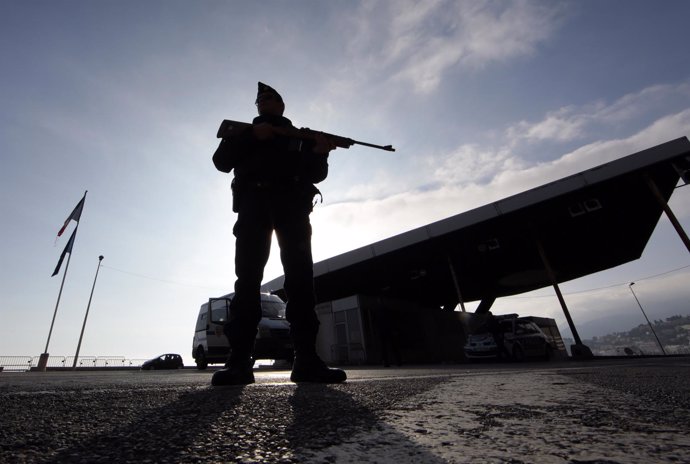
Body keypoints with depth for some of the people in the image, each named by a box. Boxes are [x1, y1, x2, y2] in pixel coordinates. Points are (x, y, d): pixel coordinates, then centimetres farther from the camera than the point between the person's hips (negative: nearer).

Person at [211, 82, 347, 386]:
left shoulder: (300, 135, 27)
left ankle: (306, 359, -15)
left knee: (300, 275, -13)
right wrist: (252, 136, -3)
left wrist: (319, 153, -8)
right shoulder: (244, 132, 28)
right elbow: (221, 161, 10)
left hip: (292, 204, 0)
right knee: (248, 275, -13)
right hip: (253, 203, 0)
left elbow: (316, 174, 14)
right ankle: (239, 361, -13)